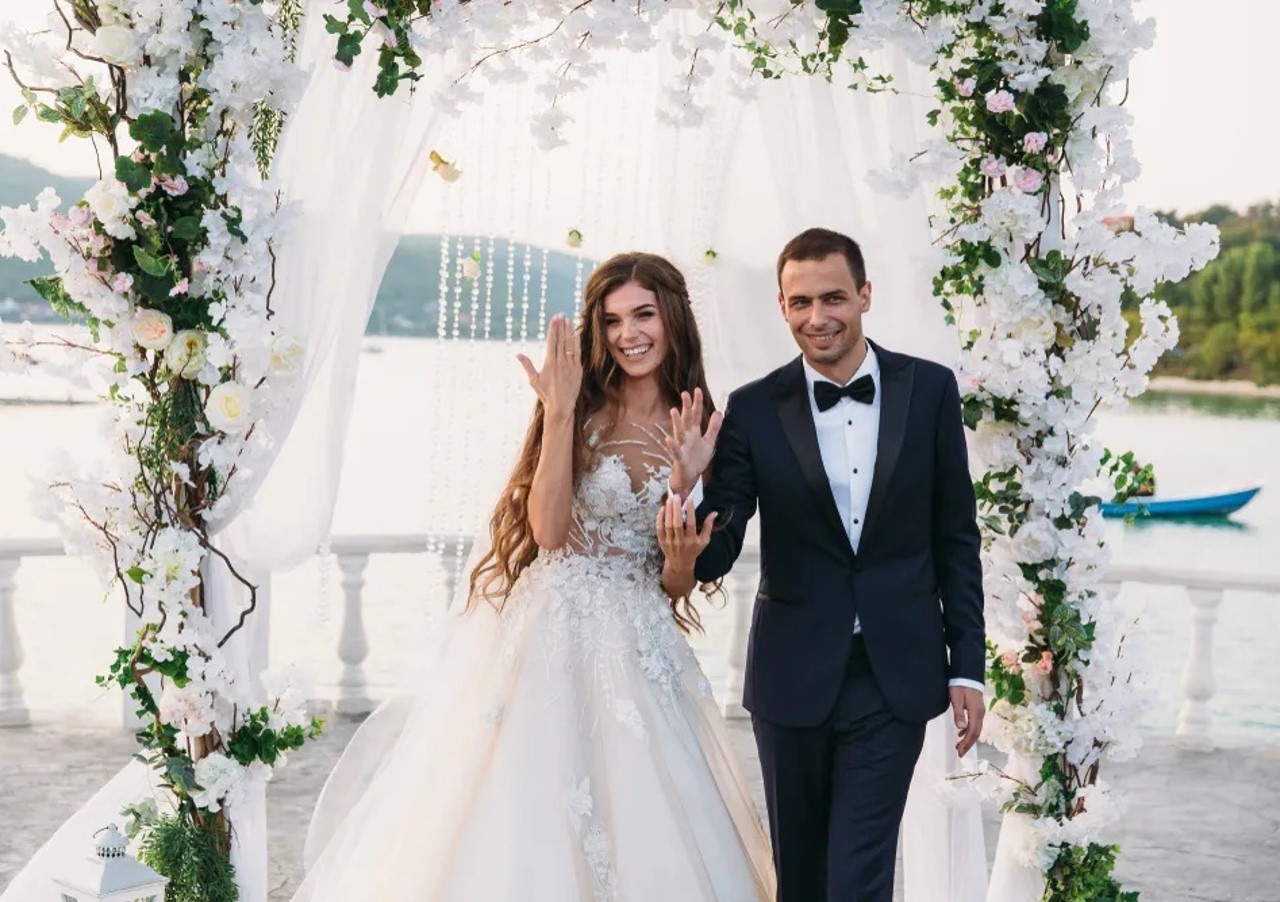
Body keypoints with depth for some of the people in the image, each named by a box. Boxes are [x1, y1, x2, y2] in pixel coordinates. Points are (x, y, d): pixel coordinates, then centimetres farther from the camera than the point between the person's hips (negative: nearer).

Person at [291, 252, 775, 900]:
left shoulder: (695, 429, 7)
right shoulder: (580, 410, 0)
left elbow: (676, 586, 11)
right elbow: (548, 530, -15)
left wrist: (683, 557, -12)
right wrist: (559, 412, -17)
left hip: (639, 649, 3)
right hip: (550, 634, -3)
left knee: (642, 827, 2)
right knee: (526, 818, -1)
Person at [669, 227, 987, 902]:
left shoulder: (930, 389, -2)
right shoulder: (752, 410, -4)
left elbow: (956, 538, 4)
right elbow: (712, 562, -4)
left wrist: (966, 667, 3)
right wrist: (689, 487, -24)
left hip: (895, 678, -1)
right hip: (794, 677, 1)